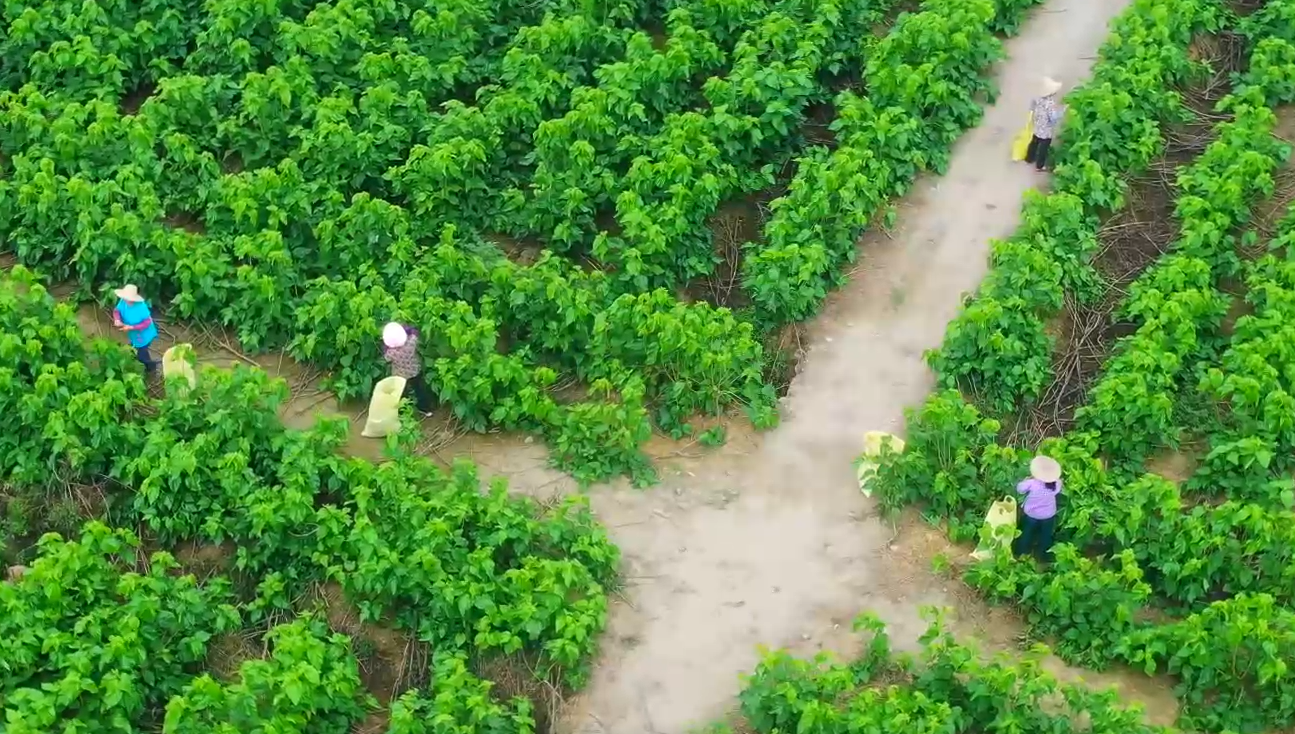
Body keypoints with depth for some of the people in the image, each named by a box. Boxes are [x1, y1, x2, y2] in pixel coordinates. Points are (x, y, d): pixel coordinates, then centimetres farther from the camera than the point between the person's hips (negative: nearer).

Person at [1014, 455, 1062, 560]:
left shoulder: (1032, 483, -34)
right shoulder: (1057, 484, -25)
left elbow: (1020, 488, -16)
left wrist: (1028, 479, -2)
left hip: (1031, 514, -1)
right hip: (1048, 515, 1)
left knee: (1026, 534, 25)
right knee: (1045, 536, 25)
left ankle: (1021, 553, 44)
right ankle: (1043, 556, 43)